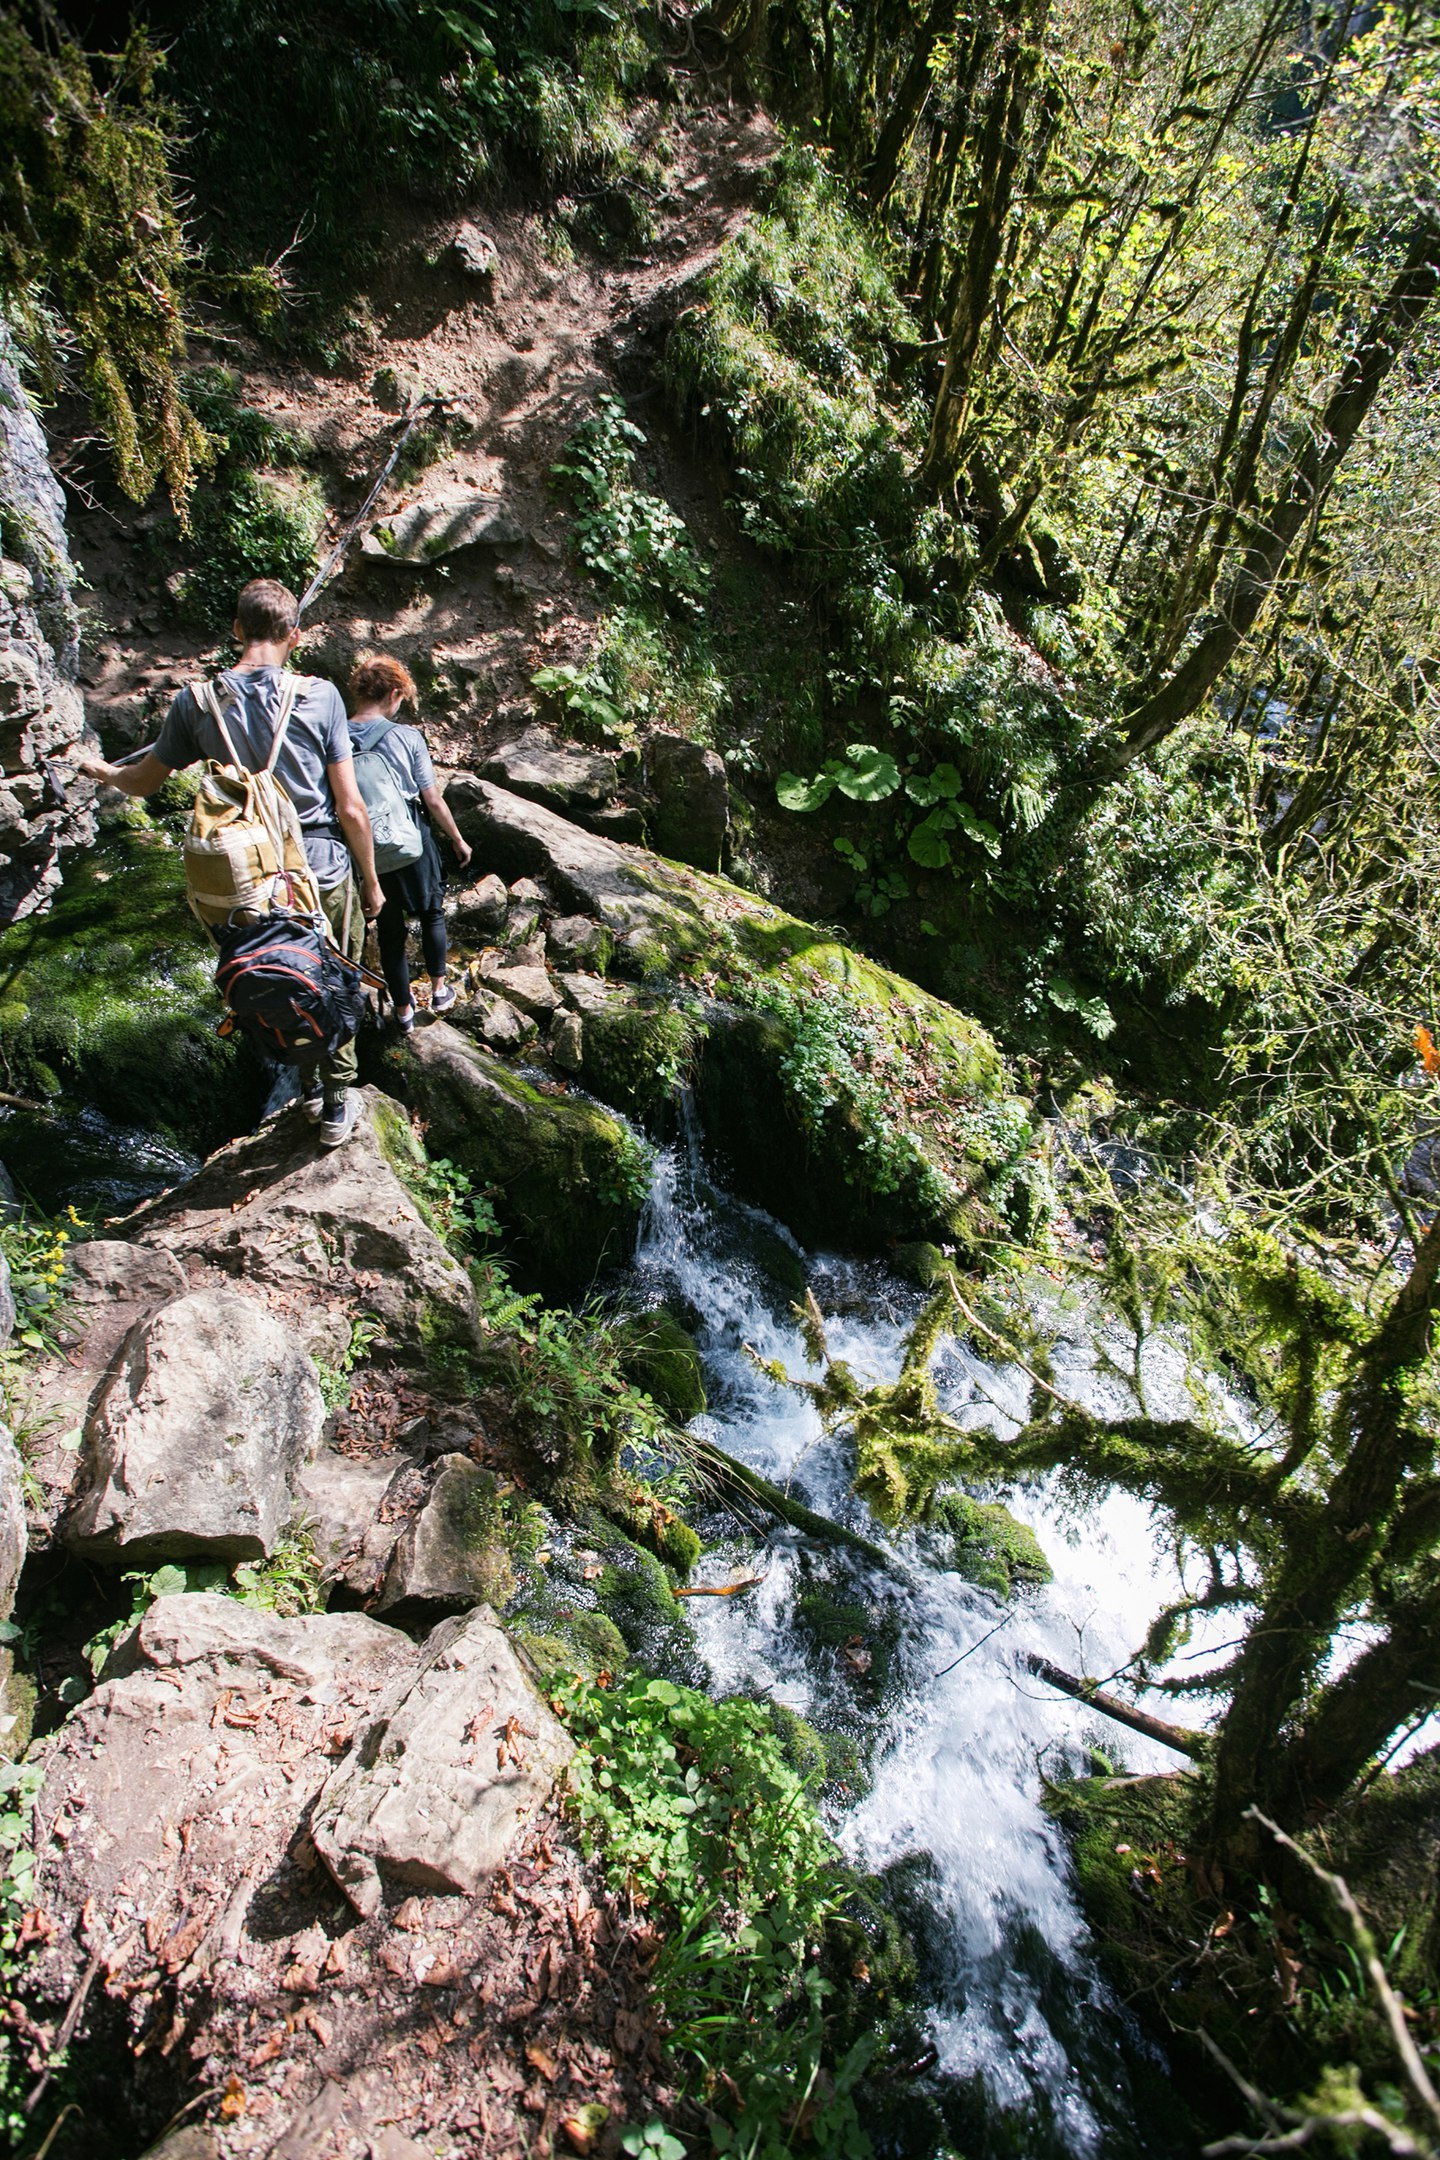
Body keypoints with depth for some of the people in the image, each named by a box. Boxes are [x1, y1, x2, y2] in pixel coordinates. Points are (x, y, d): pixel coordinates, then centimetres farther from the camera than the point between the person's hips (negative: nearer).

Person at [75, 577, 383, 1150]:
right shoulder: (319, 695, -12)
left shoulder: (196, 701, -6)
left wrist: (101, 770, 32)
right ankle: (338, 1103, 24)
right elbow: (350, 808, -11)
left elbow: (144, 781, 10)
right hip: (324, 870, -2)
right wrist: (371, 882, 2)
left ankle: (309, 1090, 36)